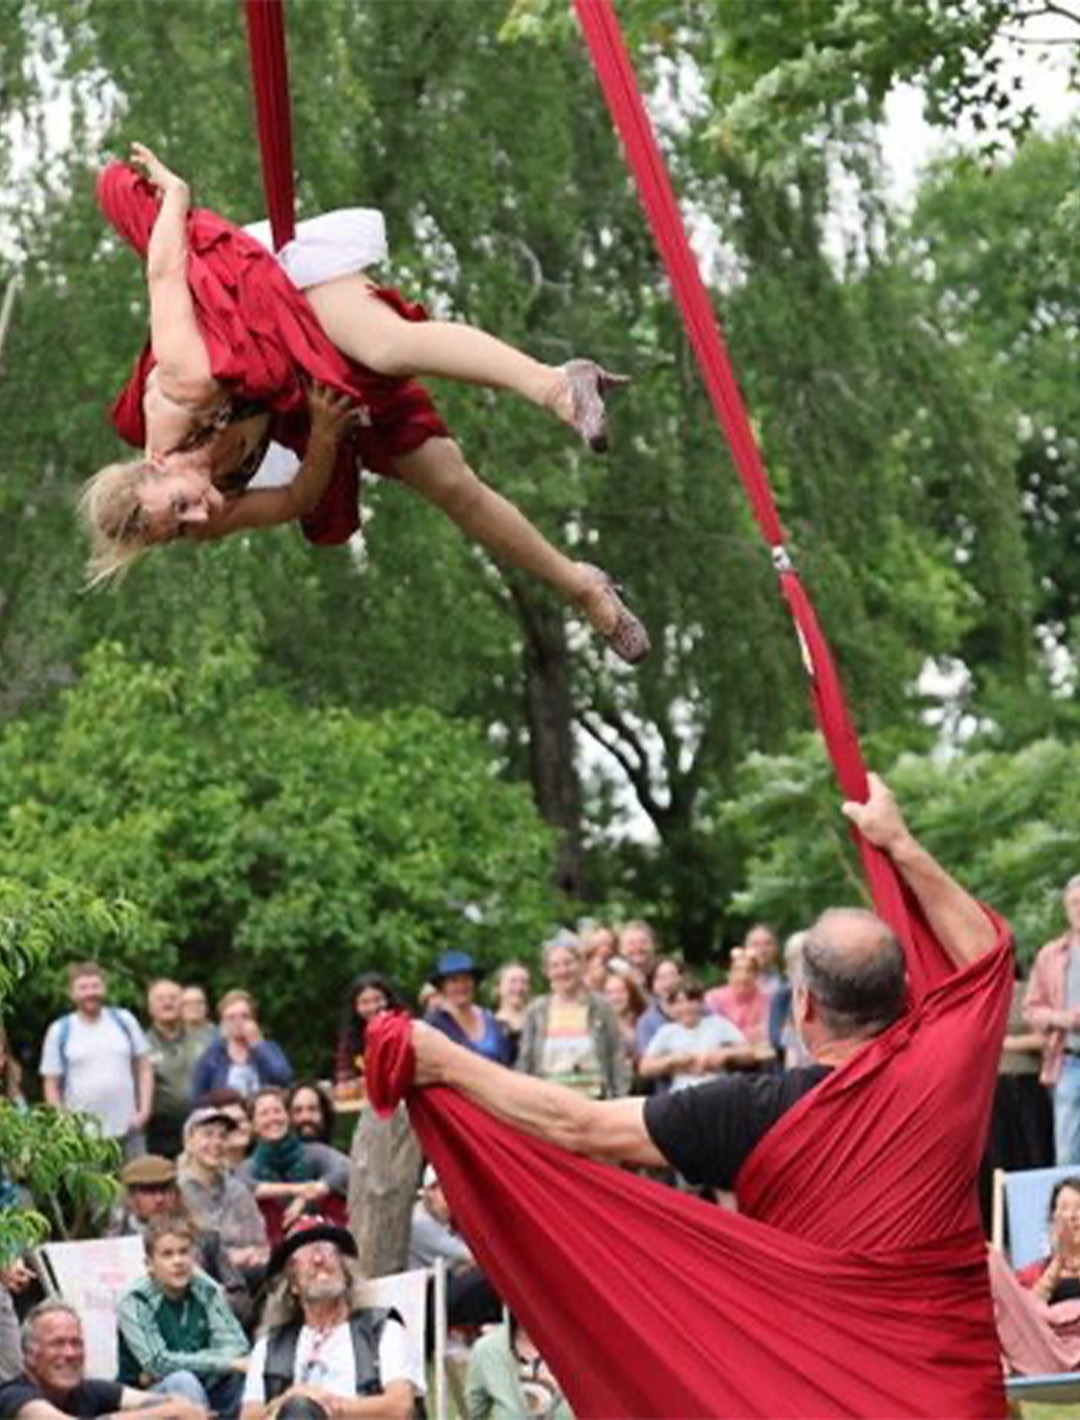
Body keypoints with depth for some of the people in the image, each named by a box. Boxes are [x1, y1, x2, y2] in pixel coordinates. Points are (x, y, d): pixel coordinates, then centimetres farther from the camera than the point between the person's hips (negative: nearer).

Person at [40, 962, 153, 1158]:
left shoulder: (124, 1021, 6)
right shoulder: (59, 1032, 1)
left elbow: (144, 1068, 10)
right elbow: (51, 1084, 3)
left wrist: (144, 1110, -1)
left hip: (127, 1131, 2)